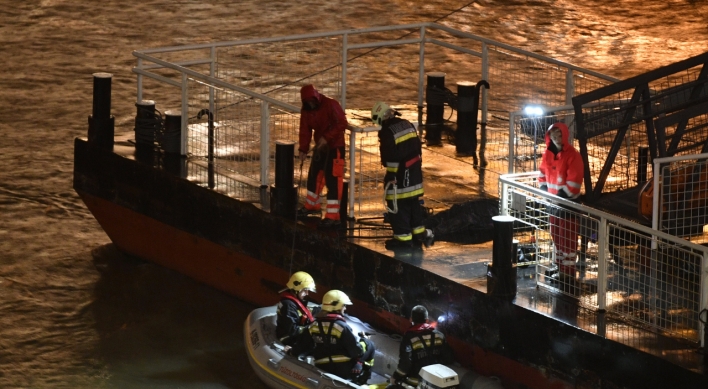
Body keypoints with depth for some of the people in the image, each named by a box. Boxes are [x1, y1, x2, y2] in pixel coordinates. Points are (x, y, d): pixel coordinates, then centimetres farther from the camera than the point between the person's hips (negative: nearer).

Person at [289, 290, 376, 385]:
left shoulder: (314, 326, -3)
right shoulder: (342, 327, -21)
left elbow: (302, 346, 8)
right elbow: (357, 351, -18)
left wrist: (292, 352, 29)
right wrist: (364, 340, 3)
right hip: (345, 371, -7)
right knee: (370, 346, 10)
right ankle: (362, 379, 14)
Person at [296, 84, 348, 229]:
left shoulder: (330, 105, -20)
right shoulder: (306, 110, 2)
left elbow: (342, 124, -22)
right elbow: (305, 130, 6)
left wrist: (327, 137, -26)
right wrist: (303, 149, -2)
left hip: (334, 146, -8)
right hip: (320, 146, 8)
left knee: (332, 180, -11)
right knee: (314, 175, 20)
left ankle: (333, 217, -11)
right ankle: (312, 205, 41)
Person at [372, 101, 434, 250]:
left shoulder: (387, 132, -19)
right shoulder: (407, 125, 5)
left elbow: (388, 157, -18)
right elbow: (417, 147, 11)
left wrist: (391, 176, -9)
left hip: (399, 174, -8)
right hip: (415, 171, 8)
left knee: (398, 205, 2)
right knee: (414, 202, 19)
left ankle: (403, 237, 6)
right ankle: (419, 232, 26)